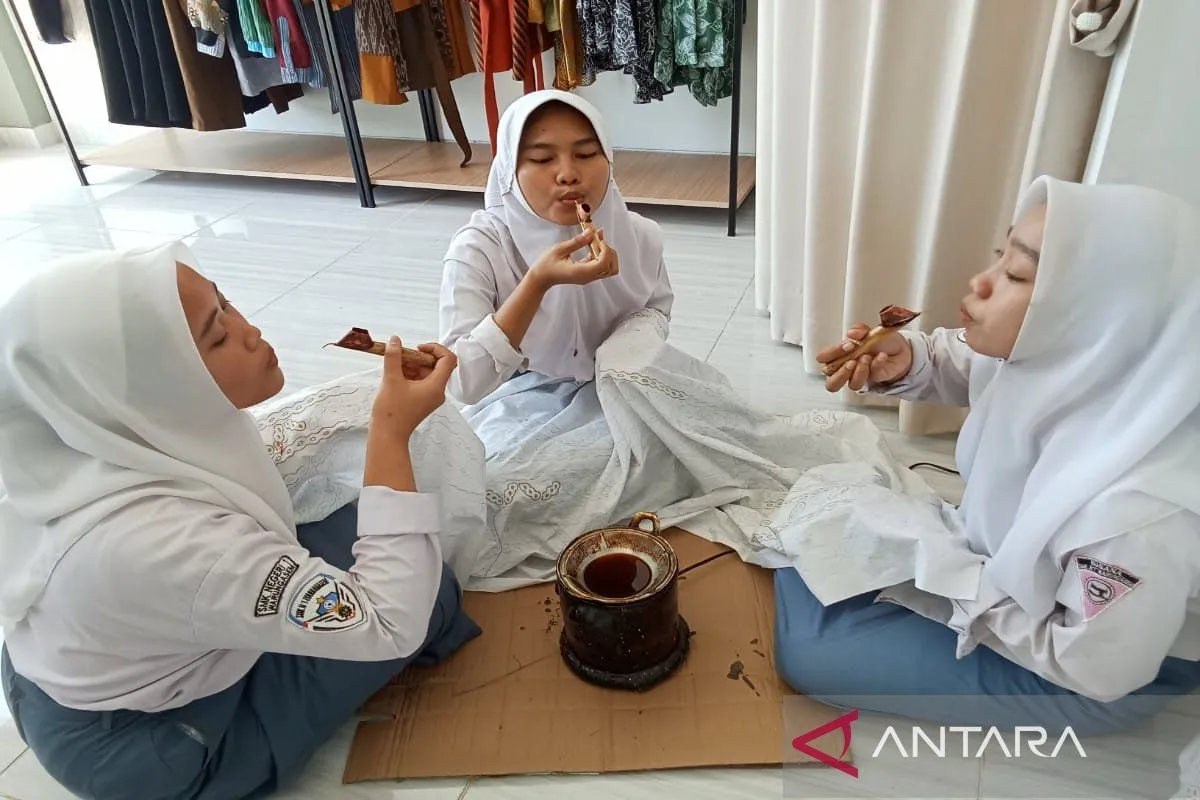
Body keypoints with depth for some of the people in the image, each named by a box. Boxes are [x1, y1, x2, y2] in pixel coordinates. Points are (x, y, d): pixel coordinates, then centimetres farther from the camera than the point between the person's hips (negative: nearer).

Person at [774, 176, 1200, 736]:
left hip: (1082, 675, -6)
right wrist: (904, 362, -21)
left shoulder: (1139, 511, -41)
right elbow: (962, 362, 0)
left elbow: (1096, 668, -26)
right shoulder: (1057, 356, -22)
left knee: (809, 652, -10)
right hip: (1004, 558, 6)